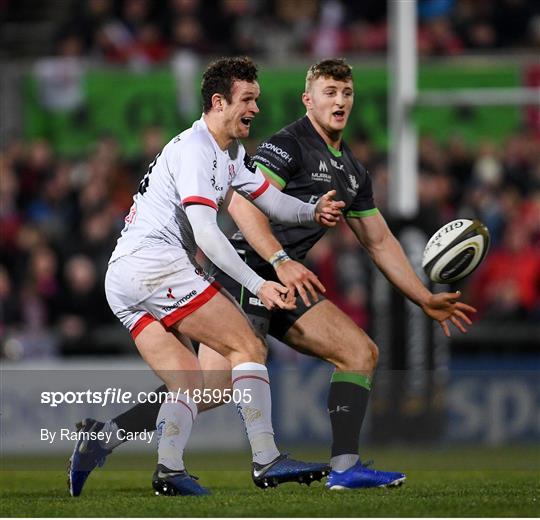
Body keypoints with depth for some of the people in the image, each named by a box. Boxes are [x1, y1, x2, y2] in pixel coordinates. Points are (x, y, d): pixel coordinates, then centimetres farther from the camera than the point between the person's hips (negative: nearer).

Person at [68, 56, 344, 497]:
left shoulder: (231, 153, 20)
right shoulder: (195, 150, -12)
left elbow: (271, 200, 23)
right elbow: (205, 233, -20)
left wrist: (314, 212, 3)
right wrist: (259, 285, -22)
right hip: (156, 265, -10)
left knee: (190, 383, 5)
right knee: (249, 347, -8)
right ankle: (267, 460, -13)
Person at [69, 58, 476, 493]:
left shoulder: (353, 173, 19)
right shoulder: (289, 144, -9)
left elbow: (380, 242, 24)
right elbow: (242, 203, -21)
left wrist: (426, 300, 21)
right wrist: (281, 261, -30)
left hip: (287, 281, 9)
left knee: (361, 352, 0)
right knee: (217, 384, -20)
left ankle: (345, 468, -6)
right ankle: (106, 434, -13)